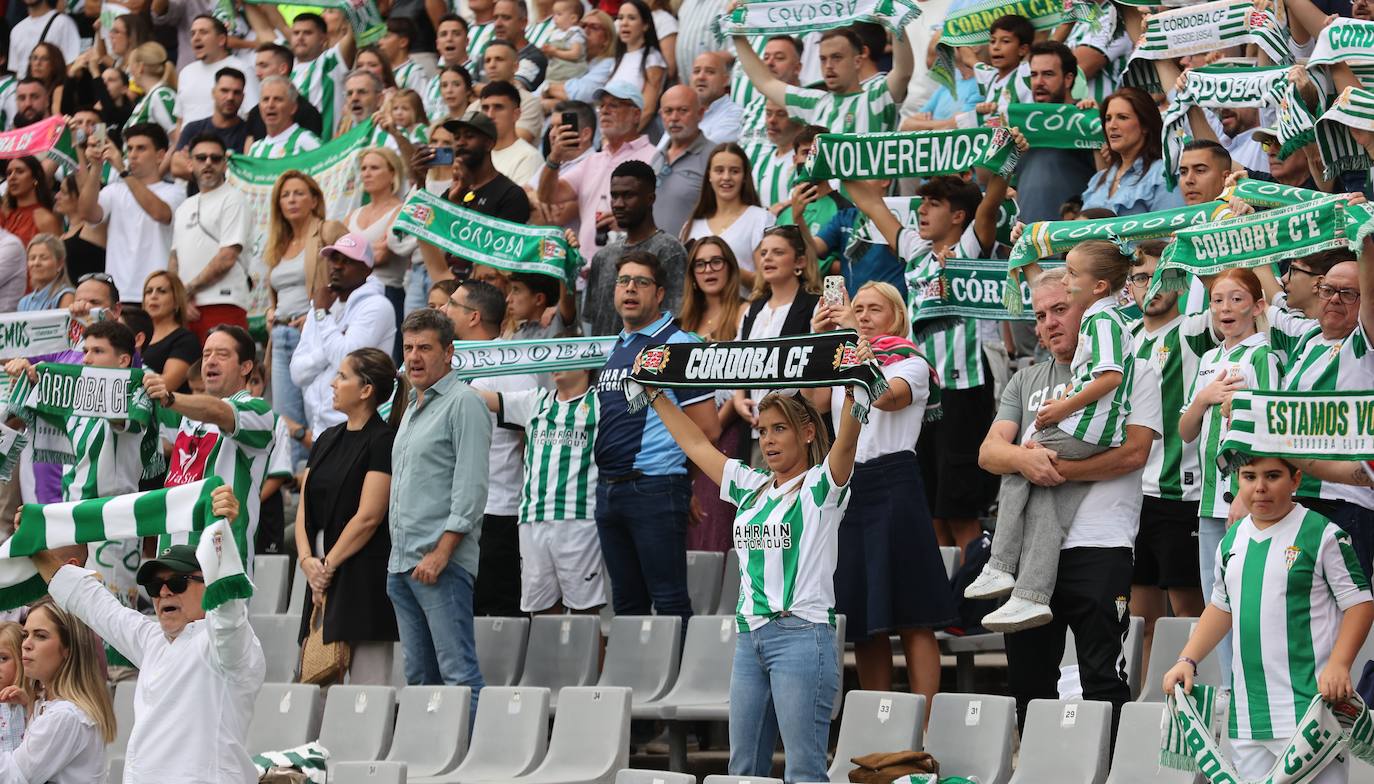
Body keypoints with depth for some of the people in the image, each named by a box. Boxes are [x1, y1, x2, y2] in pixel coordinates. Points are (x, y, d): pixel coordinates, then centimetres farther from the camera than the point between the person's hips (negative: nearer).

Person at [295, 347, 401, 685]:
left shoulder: (382, 440, -7)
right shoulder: (328, 439, 17)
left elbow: (368, 517, -13)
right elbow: (305, 507, 13)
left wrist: (328, 565, -9)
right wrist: (307, 560, -3)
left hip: (364, 575, -8)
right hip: (323, 576, 8)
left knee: (367, 685, -8)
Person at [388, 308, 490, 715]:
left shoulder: (463, 403, -7)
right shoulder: (413, 406, 21)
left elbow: (471, 487, -15)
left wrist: (441, 552, -19)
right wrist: (399, 554, 18)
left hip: (442, 563, -9)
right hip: (401, 563, 9)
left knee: (458, 671, -12)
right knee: (418, 676, 9)